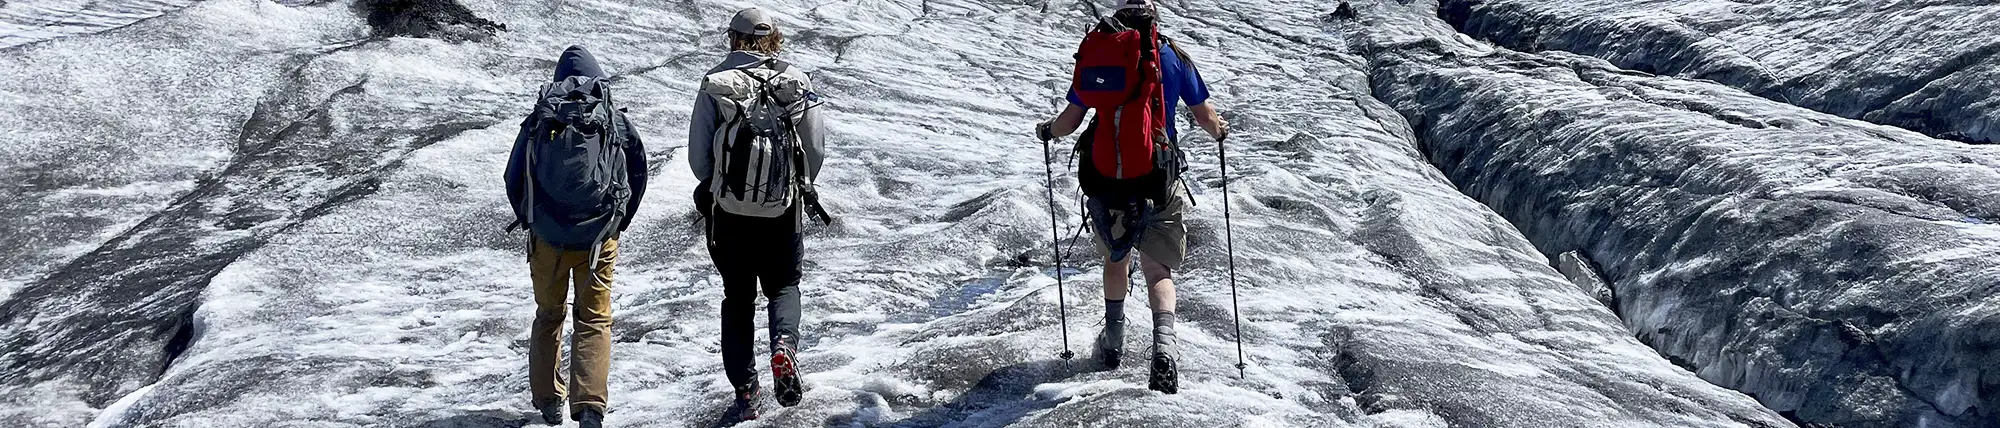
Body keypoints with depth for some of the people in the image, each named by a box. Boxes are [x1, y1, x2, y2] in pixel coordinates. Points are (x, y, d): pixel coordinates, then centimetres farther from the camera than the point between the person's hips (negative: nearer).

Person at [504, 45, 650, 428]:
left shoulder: (539, 121, 1)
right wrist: (619, 221, 17)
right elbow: (638, 172, 5)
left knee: (548, 315, 19)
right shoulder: (616, 121, 0)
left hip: (547, 237, 1)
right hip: (599, 239, -1)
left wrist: (529, 220, 19)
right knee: (594, 321, 5)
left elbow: (514, 178, 4)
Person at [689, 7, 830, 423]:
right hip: (783, 210, 0)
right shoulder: (797, 82, -3)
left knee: (738, 299, 13)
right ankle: (784, 344, -10)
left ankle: (744, 392, 9)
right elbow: (816, 148, -1)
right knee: (784, 284, 20)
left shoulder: (715, 84, -4)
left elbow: (698, 156, -4)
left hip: (729, 211, 0)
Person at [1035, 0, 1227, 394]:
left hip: (1104, 178, 1)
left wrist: (1047, 131, 24)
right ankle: (1163, 344, -17)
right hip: (1158, 181, -1)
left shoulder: (1096, 56, 1)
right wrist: (1219, 130, 30)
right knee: (1158, 268, 7)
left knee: (1115, 259, 24)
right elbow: (1204, 115, 7)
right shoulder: (1174, 57, 0)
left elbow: (1071, 120, 2)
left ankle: (1113, 342, 36)